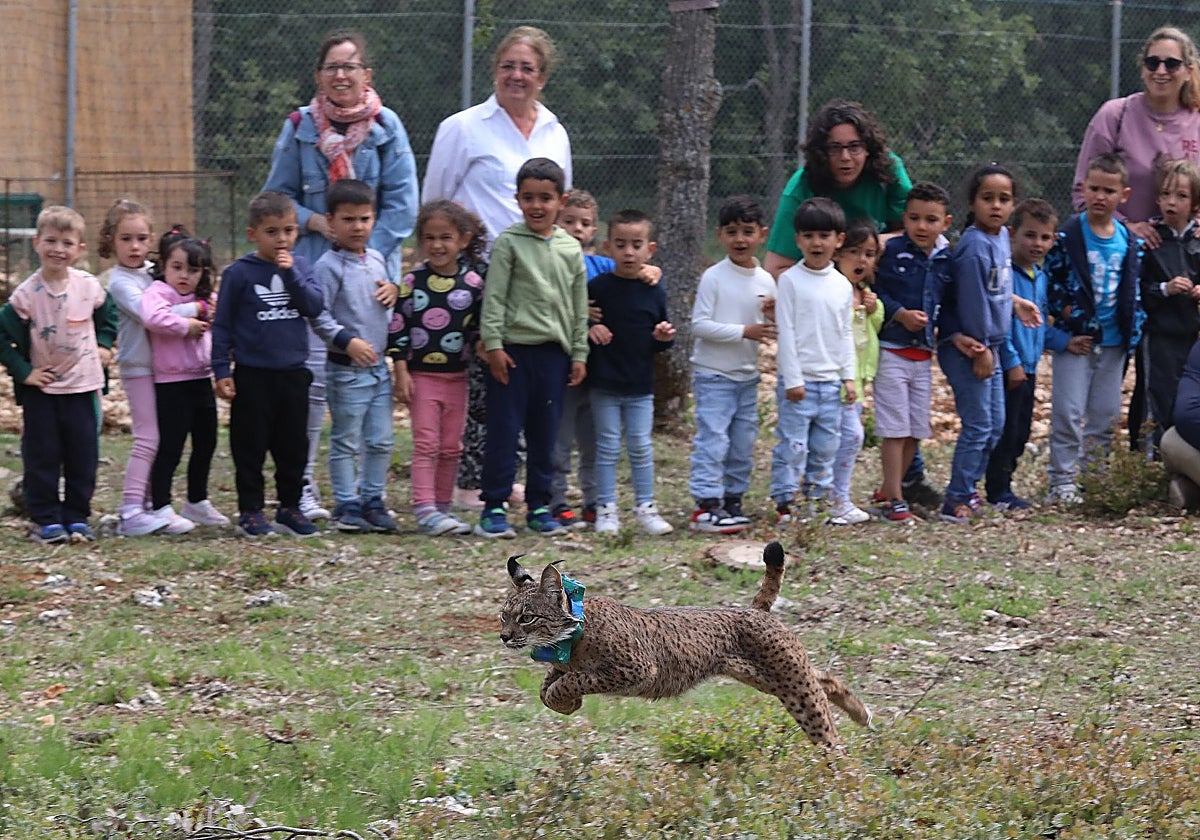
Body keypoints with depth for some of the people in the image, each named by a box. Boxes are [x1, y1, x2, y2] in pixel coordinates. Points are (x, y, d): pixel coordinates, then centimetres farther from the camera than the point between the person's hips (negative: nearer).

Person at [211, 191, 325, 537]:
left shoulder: (301, 268, 5)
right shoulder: (239, 273, -6)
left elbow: (315, 307, -8)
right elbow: (222, 324, -2)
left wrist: (291, 273, -17)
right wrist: (222, 371, -6)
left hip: (293, 372, 3)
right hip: (253, 375, -3)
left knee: (294, 445, 11)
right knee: (250, 447, 3)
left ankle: (290, 509, 22)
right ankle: (250, 512, 11)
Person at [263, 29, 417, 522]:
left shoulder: (387, 128, 2)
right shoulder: (300, 127, 3)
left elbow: (401, 203, -1)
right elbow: (277, 196, 8)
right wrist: (315, 222, -9)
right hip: (311, 269, -1)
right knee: (313, 377, -7)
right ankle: (302, 485, 0)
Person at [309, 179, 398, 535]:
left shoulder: (376, 260, 11)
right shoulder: (329, 266, -11)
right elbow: (319, 316, -16)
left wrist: (391, 295, 4)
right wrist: (348, 341, -25)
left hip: (379, 365, 7)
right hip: (346, 369, -7)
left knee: (381, 441, 10)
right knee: (346, 443, 0)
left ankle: (372, 501, 20)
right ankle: (346, 506, 6)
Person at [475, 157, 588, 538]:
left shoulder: (571, 249, 9)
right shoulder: (509, 243, -3)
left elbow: (579, 306, 13)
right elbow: (493, 297, -5)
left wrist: (579, 353, 10)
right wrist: (493, 345, -11)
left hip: (554, 351, 4)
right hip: (513, 349, -4)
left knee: (545, 434, 9)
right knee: (504, 430, -2)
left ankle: (539, 506, 17)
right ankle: (494, 507, 2)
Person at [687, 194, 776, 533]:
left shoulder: (765, 281, 7)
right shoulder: (713, 278, -10)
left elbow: (770, 332, 16)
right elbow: (699, 325, -16)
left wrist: (774, 316, -8)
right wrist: (744, 331, -20)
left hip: (747, 375, 6)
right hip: (713, 374, -6)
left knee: (743, 442, 9)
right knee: (713, 439, -11)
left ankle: (733, 499, 19)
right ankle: (706, 505, -11)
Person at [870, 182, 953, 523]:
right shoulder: (892, 251, -8)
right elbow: (872, 291, -10)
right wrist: (900, 314, -18)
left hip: (923, 353, 5)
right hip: (892, 351, -5)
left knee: (916, 430, 9)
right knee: (895, 429, -4)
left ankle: (888, 492, 22)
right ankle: (893, 499, 2)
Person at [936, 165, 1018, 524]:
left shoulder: (1001, 237, 8)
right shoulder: (974, 247, -20)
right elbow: (971, 301, -20)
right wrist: (979, 349, -16)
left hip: (989, 345, 9)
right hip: (966, 347, -9)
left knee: (995, 424, 14)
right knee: (978, 425, -8)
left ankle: (966, 491, 24)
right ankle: (956, 503, -3)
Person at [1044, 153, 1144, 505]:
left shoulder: (1129, 242, 5)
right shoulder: (1067, 237, -9)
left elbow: (1134, 292, 12)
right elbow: (1050, 288, -9)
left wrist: (1133, 331, 1)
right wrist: (1061, 336, -13)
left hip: (1113, 343, 4)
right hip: (1075, 340, -4)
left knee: (1105, 416, 10)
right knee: (1068, 413, -6)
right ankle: (1062, 482, -1)